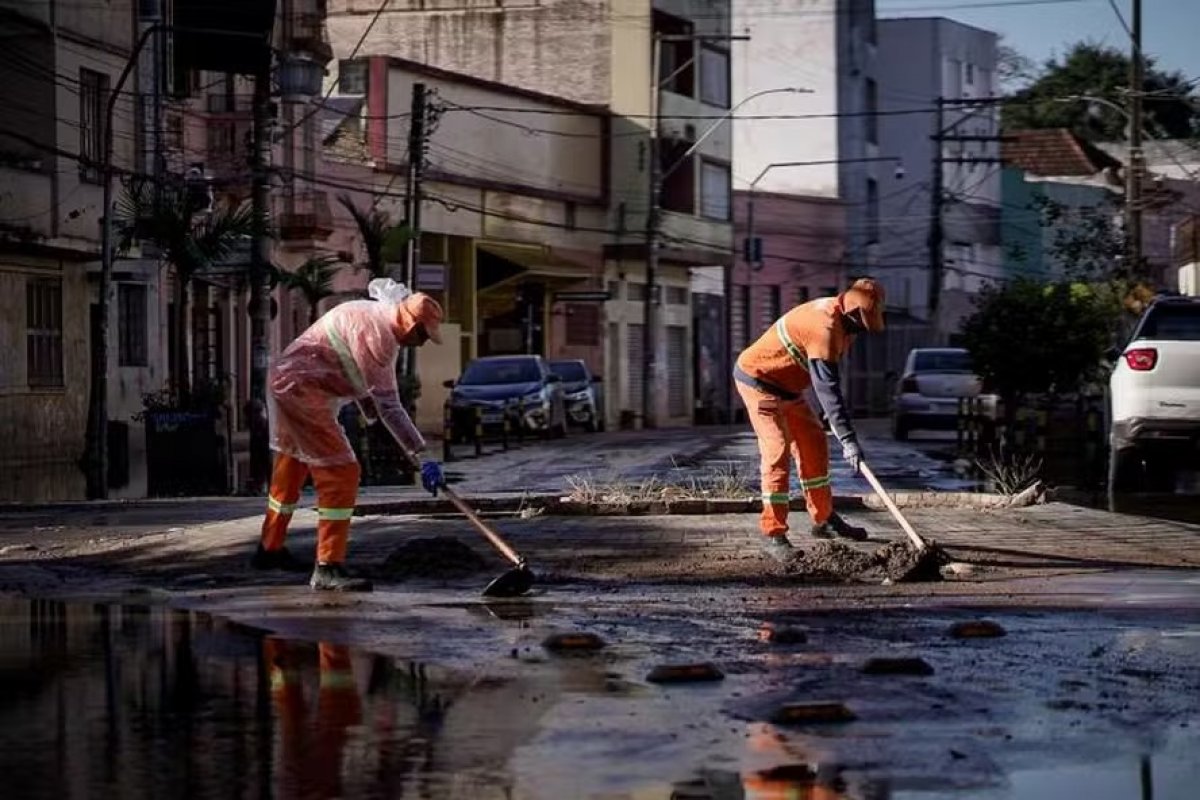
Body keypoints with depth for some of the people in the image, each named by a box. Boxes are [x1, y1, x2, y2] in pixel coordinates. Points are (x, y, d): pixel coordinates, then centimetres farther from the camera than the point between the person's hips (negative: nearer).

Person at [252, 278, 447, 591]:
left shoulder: (373, 315, 11)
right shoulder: (377, 333, -21)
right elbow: (388, 405, -22)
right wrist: (416, 451, -21)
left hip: (284, 380, 11)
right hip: (302, 390, -11)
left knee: (292, 468, 25)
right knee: (341, 472, -13)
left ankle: (270, 549, 41)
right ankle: (328, 568, -14)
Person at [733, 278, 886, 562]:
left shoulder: (835, 314, 0)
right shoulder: (825, 327, -31)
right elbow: (827, 387, -36)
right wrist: (848, 439, -37)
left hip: (785, 385, 10)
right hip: (758, 380, -10)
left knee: (813, 445, 14)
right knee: (777, 451, -15)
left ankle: (823, 520, 25)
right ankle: (773, 534, -13)